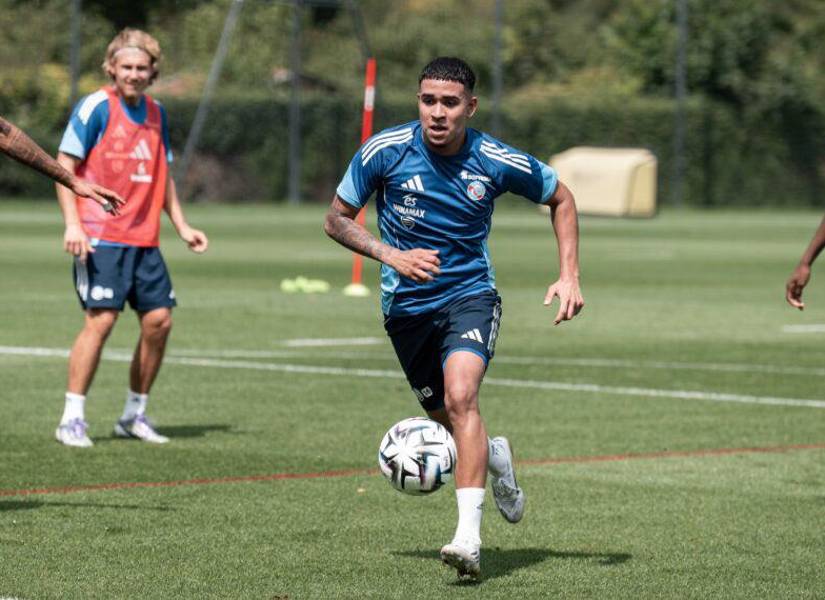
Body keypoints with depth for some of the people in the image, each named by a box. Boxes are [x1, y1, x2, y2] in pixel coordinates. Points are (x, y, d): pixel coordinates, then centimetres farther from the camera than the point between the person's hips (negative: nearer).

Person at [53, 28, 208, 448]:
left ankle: (134, 415, 16)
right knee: (101, 319, -14)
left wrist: (182, 227, 20)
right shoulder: (96, 107, -7)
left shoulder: (155, 113, 13)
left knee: (159, 319, 2)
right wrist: (73, 224, -16)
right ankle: (72, 419, -7)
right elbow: (65, 164, -8)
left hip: (144, 239, 7)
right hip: (100, 238, -7)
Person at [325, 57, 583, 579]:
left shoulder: (498, 162, -12)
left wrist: (570, 276, -2)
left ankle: (469, 538, -32)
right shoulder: (385, 151, -12)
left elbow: (561, 198, 7)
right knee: (447, 418, 12)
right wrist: (391, 255, -18)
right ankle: (497, 458, 50)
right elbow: (337, 219, -1)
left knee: (460, 397, -27)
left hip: (470, 295, -2)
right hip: (406, 303, 2)